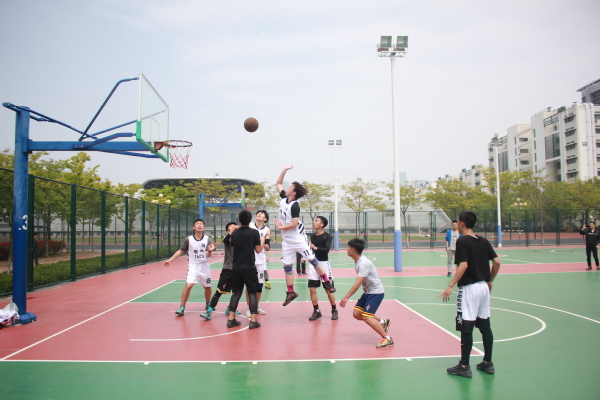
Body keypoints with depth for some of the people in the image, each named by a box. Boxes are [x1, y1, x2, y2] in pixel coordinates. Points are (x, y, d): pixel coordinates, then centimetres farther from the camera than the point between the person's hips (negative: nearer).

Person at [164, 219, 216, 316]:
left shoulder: (207, 239, -4)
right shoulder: (189, 239, -6)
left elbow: (208, 255, -9)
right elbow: (181, 251, 4)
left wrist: (210, 250, -31)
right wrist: (170, 260, -1)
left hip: (204, 266, 2)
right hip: (193, 266, -2)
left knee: (207, 286, 12)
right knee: (188, 285, -18)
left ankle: (208, 304, 37)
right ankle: (182, 308, -9)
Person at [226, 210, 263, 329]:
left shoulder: (234, 234, 4)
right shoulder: (254, 232, -7)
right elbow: (258, 250, -4)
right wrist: (262, 242, 13)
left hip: (236, 267, 4)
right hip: (249, 267, -4)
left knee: (236, 292, 12)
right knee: (252, 293, 3)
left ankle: (231, 319, 12)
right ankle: (253, 321, 0)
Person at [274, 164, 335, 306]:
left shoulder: (295, 205, -19)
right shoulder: (284, 198, 4)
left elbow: (294, 224, -24)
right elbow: (278, 183, 17)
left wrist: (280, 227, -10)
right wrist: (284, 170, 7)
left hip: (298, 239, -8)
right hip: (286, 240, 8)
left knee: (312, 259, 0)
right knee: (287, 266, 7)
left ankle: (327, 282, 12)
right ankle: (290, 292, 14)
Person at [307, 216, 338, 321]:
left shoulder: (327, 236, -8)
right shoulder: (312, 236, 9)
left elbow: (327, 249, -22)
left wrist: (315, 248, -34)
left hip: (324, 263, -5)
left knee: (328, 289, 0)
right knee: (312, 289, 1)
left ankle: (334, 310, 16)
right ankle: (316, 311, 13)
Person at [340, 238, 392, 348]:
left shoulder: (364, 263, -25)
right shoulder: (357, 261, 5)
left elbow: (358, 283, -31)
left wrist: (346, 297, -32)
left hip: (376, 292, -9)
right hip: (368, 292, 9)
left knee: (366, 317, -16)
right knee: (356, 313, 5)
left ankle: (387, 339, -7)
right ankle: (382, 322, 19)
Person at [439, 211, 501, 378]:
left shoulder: (462, 241, -12)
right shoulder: (483, 241, 8)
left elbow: (463, 265, -21)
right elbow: (497, 262, 6)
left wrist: (450, 286, -21)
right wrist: (490, 281, 18)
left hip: (469, 288, -7)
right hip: (483, 287, 7)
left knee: (466, 328, -2)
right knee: (485, 326, 14)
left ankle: (464, 367, 4)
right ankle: (487, 363, 23)